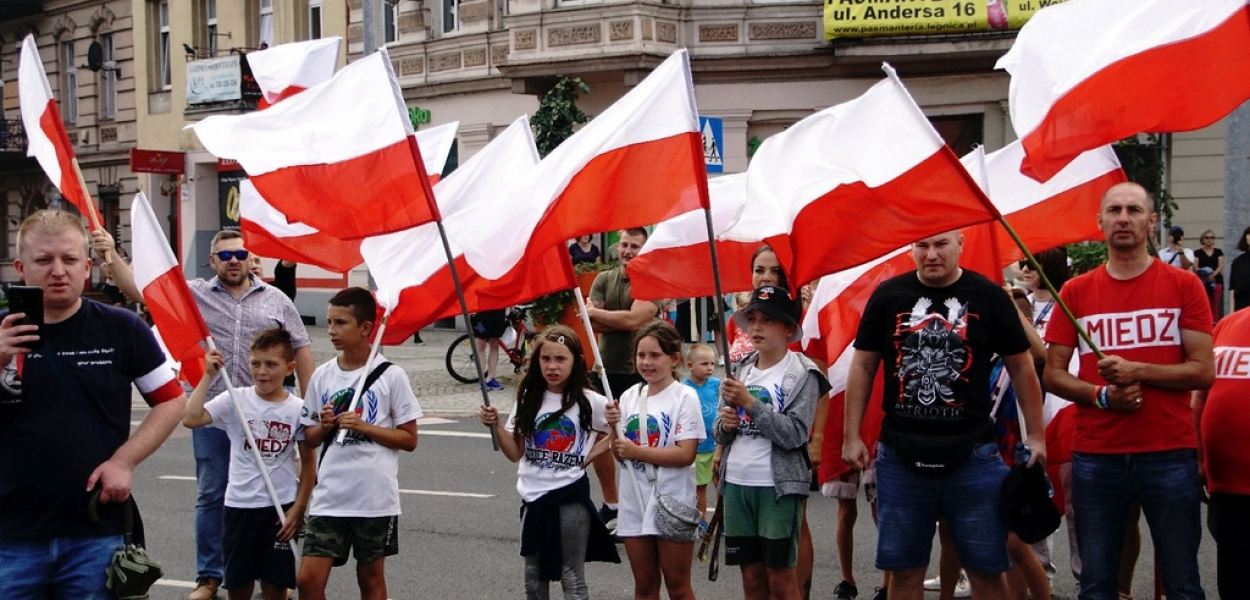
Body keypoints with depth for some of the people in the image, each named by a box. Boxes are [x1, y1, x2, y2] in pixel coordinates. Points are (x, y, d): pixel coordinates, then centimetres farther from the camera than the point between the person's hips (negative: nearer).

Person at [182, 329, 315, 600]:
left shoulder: (298, 409, -4)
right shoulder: (235, 401, -4)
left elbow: (308, 463, 2)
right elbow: (190, 419, -17)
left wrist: (298, 509, -3)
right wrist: (208, 376, -14)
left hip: (281, 507, -1)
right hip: (240, 505, 1)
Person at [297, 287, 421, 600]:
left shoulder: (390, 376, -4)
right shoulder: (322, 376, 6)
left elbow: (409, 439, -3)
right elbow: (309, 441, 14)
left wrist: (363, 427, -14)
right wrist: (325, 426, -8)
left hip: (376, 497, -3)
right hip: (329, 497, 3)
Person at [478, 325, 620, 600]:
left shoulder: (590, 403, -7)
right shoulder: (528, 399, 3)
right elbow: (516, 453, 6)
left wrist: (590, 455, -10)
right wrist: (496, 425, -8)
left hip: (570, 497, -4)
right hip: (533, 497, 4)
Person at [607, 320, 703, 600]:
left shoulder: (685, 397, -10)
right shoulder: (630, 397, 7)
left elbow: (685, 454, -19)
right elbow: (619, 452, 10)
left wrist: (637, 451, -18)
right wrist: (614, 427, -9)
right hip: (635, 503, 5)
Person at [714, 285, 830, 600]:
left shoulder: (802, 373, -7)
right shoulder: (739, 370, 10)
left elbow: (794, 435, -18)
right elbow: (719, 434, 13)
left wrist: (750, 402, -19)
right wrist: (725, 425, -9)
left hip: (779, 485, -5)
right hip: (736, 483, 5)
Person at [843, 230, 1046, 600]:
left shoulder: (988, 296, 1)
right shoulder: (888, 295, 4)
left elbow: (1021, 366, 6)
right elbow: (862, 366, 9)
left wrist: (1035, 435, 2)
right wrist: (851, 436, 4)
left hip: (973, 455, -1)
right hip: (900, 456, 1)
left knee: (986, 570, 1)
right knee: (903, 570, 8)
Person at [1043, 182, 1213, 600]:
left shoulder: (1184, 286, 3)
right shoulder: (1076, 292, 8)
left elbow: (1203, 372, -2)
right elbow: (1053, 373, 8)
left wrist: (1137, 370, -14)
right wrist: (1101, 394, -9)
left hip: (1170, 453, -2)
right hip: (1095, 456, 2)